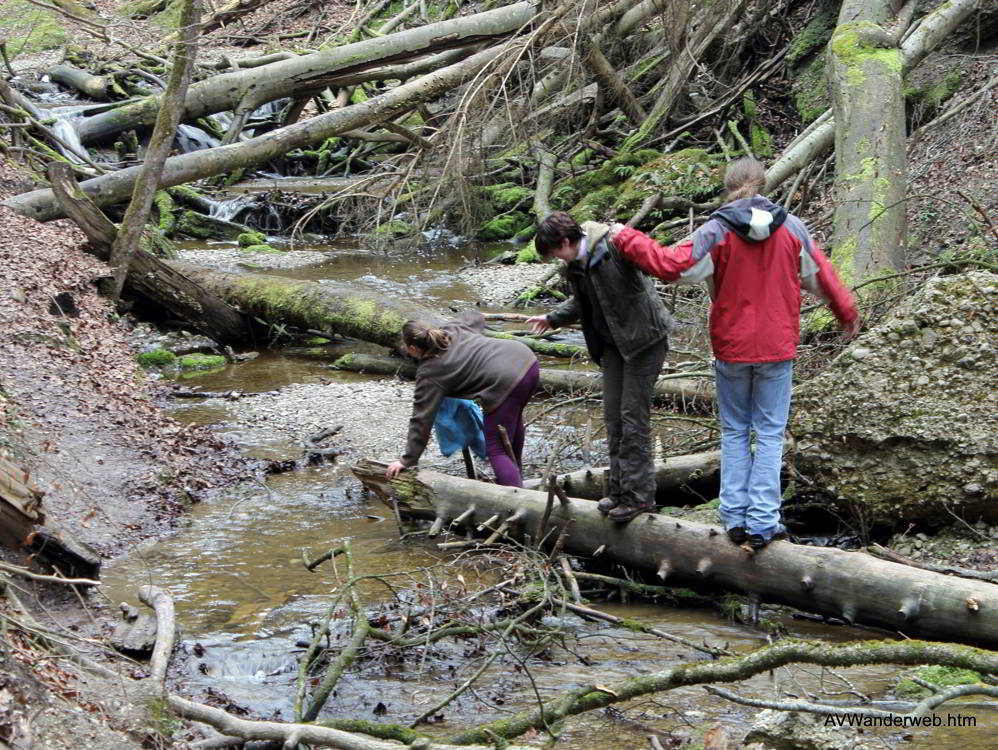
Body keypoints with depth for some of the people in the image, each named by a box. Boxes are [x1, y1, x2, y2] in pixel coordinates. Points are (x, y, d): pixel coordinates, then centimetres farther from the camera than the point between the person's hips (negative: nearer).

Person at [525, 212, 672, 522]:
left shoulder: (614, 246, -22)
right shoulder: (575, 264, 5)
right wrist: (553, 318, 33)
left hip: (643, 339, -9)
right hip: (612, 342, 9)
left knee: (633, 416, -7)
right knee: (613, 416, 11)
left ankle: (638, 494, 0)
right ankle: (620, 488, 21)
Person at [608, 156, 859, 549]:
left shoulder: (717, 232, -10)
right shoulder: (791, 228, -2)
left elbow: (671, 264, -14)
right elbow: (821, 275, 9)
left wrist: (627, 238, 0)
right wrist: (848, 314, 25)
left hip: (731, 349, 0)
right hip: (777, 348, 1)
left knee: (734, 432, 13)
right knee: (770, 434, 5)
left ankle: (734, 517, 10)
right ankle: (763, 523, 1)